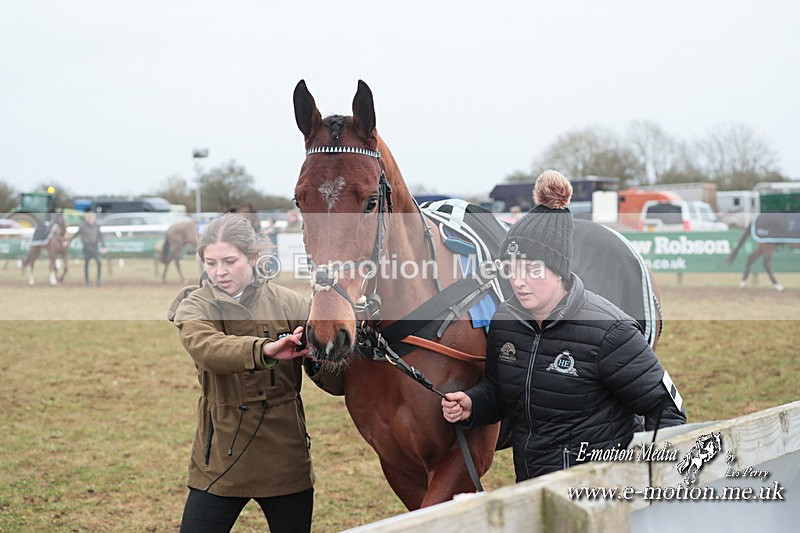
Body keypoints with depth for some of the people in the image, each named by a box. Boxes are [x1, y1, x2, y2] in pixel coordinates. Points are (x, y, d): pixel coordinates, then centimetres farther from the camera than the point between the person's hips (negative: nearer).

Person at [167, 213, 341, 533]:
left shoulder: (289, 304, 1)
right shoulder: (195, 307, -3)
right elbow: (205, 347, -27)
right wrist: (265, 350, -44)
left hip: (287, 458, 2)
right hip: (221, 460, -1)